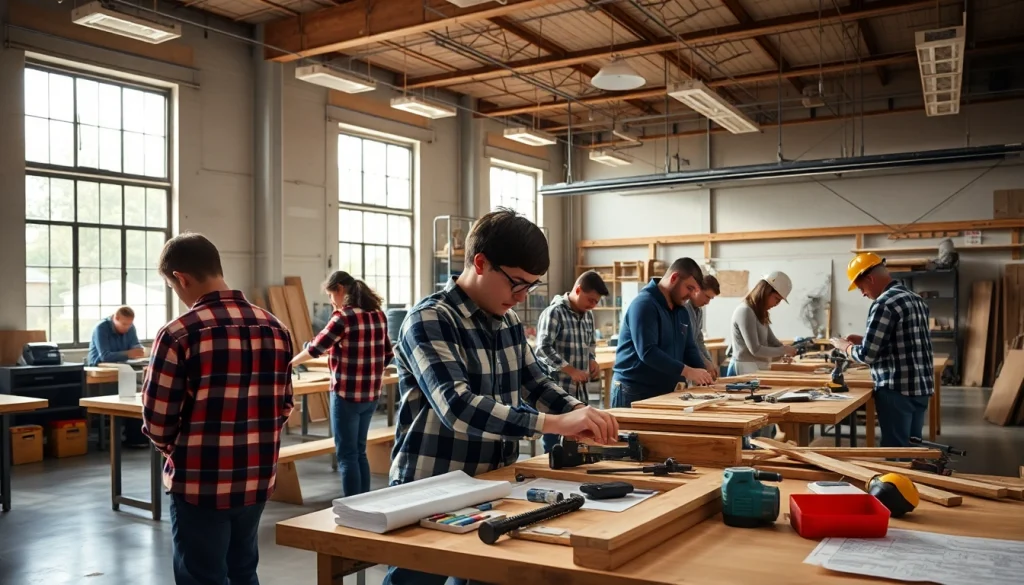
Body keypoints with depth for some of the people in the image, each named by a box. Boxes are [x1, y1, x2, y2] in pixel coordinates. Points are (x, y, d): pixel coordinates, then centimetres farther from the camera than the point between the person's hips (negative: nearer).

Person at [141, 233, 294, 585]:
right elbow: (284, 406, 7)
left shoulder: (178, 334, -15)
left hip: (200, 483, -5)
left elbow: (157, 421, -11)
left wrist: (175, 449, 9)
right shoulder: (275, 328, 2)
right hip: (258, 479, 5)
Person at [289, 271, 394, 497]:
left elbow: (315, 347, -6)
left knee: (346, 455, 3)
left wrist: (291, 362, 10)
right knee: (359, 452, 18)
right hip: (371, 394, 7)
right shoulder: (378, 315, 7)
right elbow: (388, 355, 13)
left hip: (347, 394, -7)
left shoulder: (344, 317, -14)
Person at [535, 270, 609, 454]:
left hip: (579, 391, 8)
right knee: (554, 446, 1)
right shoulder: (554, 313, -12)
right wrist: (571, 370, -22)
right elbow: (543, 349, -19)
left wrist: (592, 360, 7)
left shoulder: (588, 315, 13)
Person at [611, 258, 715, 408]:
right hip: (634, 391, -8)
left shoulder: (681, 310, 12)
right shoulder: (644, 304, -16)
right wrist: (686, 371, -26)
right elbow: (647, 351, -25)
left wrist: (702, 374, -6)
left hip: (666, 391, 8)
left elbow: (689, 348, 13)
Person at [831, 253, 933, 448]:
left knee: (896, 449, -1)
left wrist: (845, 346, 2)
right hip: (921, 387, 9)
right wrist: (863, 339, 18)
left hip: (897, 389, -9)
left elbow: (867, 355, -17)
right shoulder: (915, 298, 12)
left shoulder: (883, 304, -16)